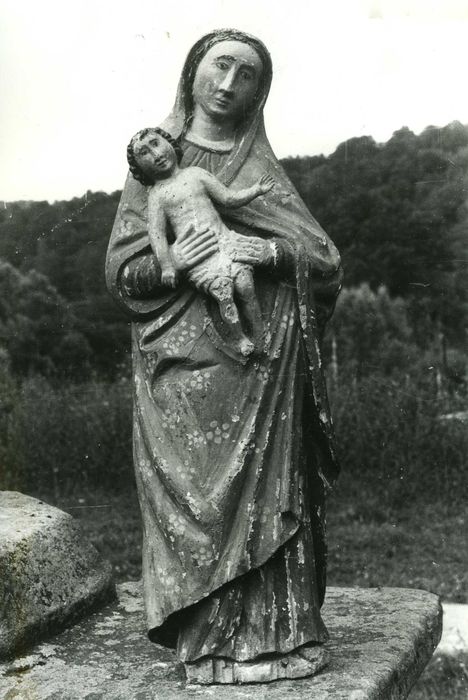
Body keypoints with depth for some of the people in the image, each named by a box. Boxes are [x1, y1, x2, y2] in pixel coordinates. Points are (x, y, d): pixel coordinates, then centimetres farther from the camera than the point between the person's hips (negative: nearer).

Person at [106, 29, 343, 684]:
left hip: (258, 362, 1)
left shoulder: (265, 171, 14)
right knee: (196, 495, -6)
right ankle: (209, 640, 1)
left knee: (263, 486, -4)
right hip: (183, 360, -1)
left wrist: (277, 251, -13)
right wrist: (172, 262, -15)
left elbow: (327, 261, 8)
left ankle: (272, 633, 3)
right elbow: (120, 270, 6)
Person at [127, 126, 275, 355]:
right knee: (223, 292, -19)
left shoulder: (196, 174, 13)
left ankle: (260, 336, 4)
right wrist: (166, 264, -13)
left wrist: (256, 190, 6)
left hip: (223, 240, 3)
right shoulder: (156, 195, 5)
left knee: (246, 287, -9)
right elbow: (157, 233, -3)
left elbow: (230, 199, 16)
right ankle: (238, 338, -3)